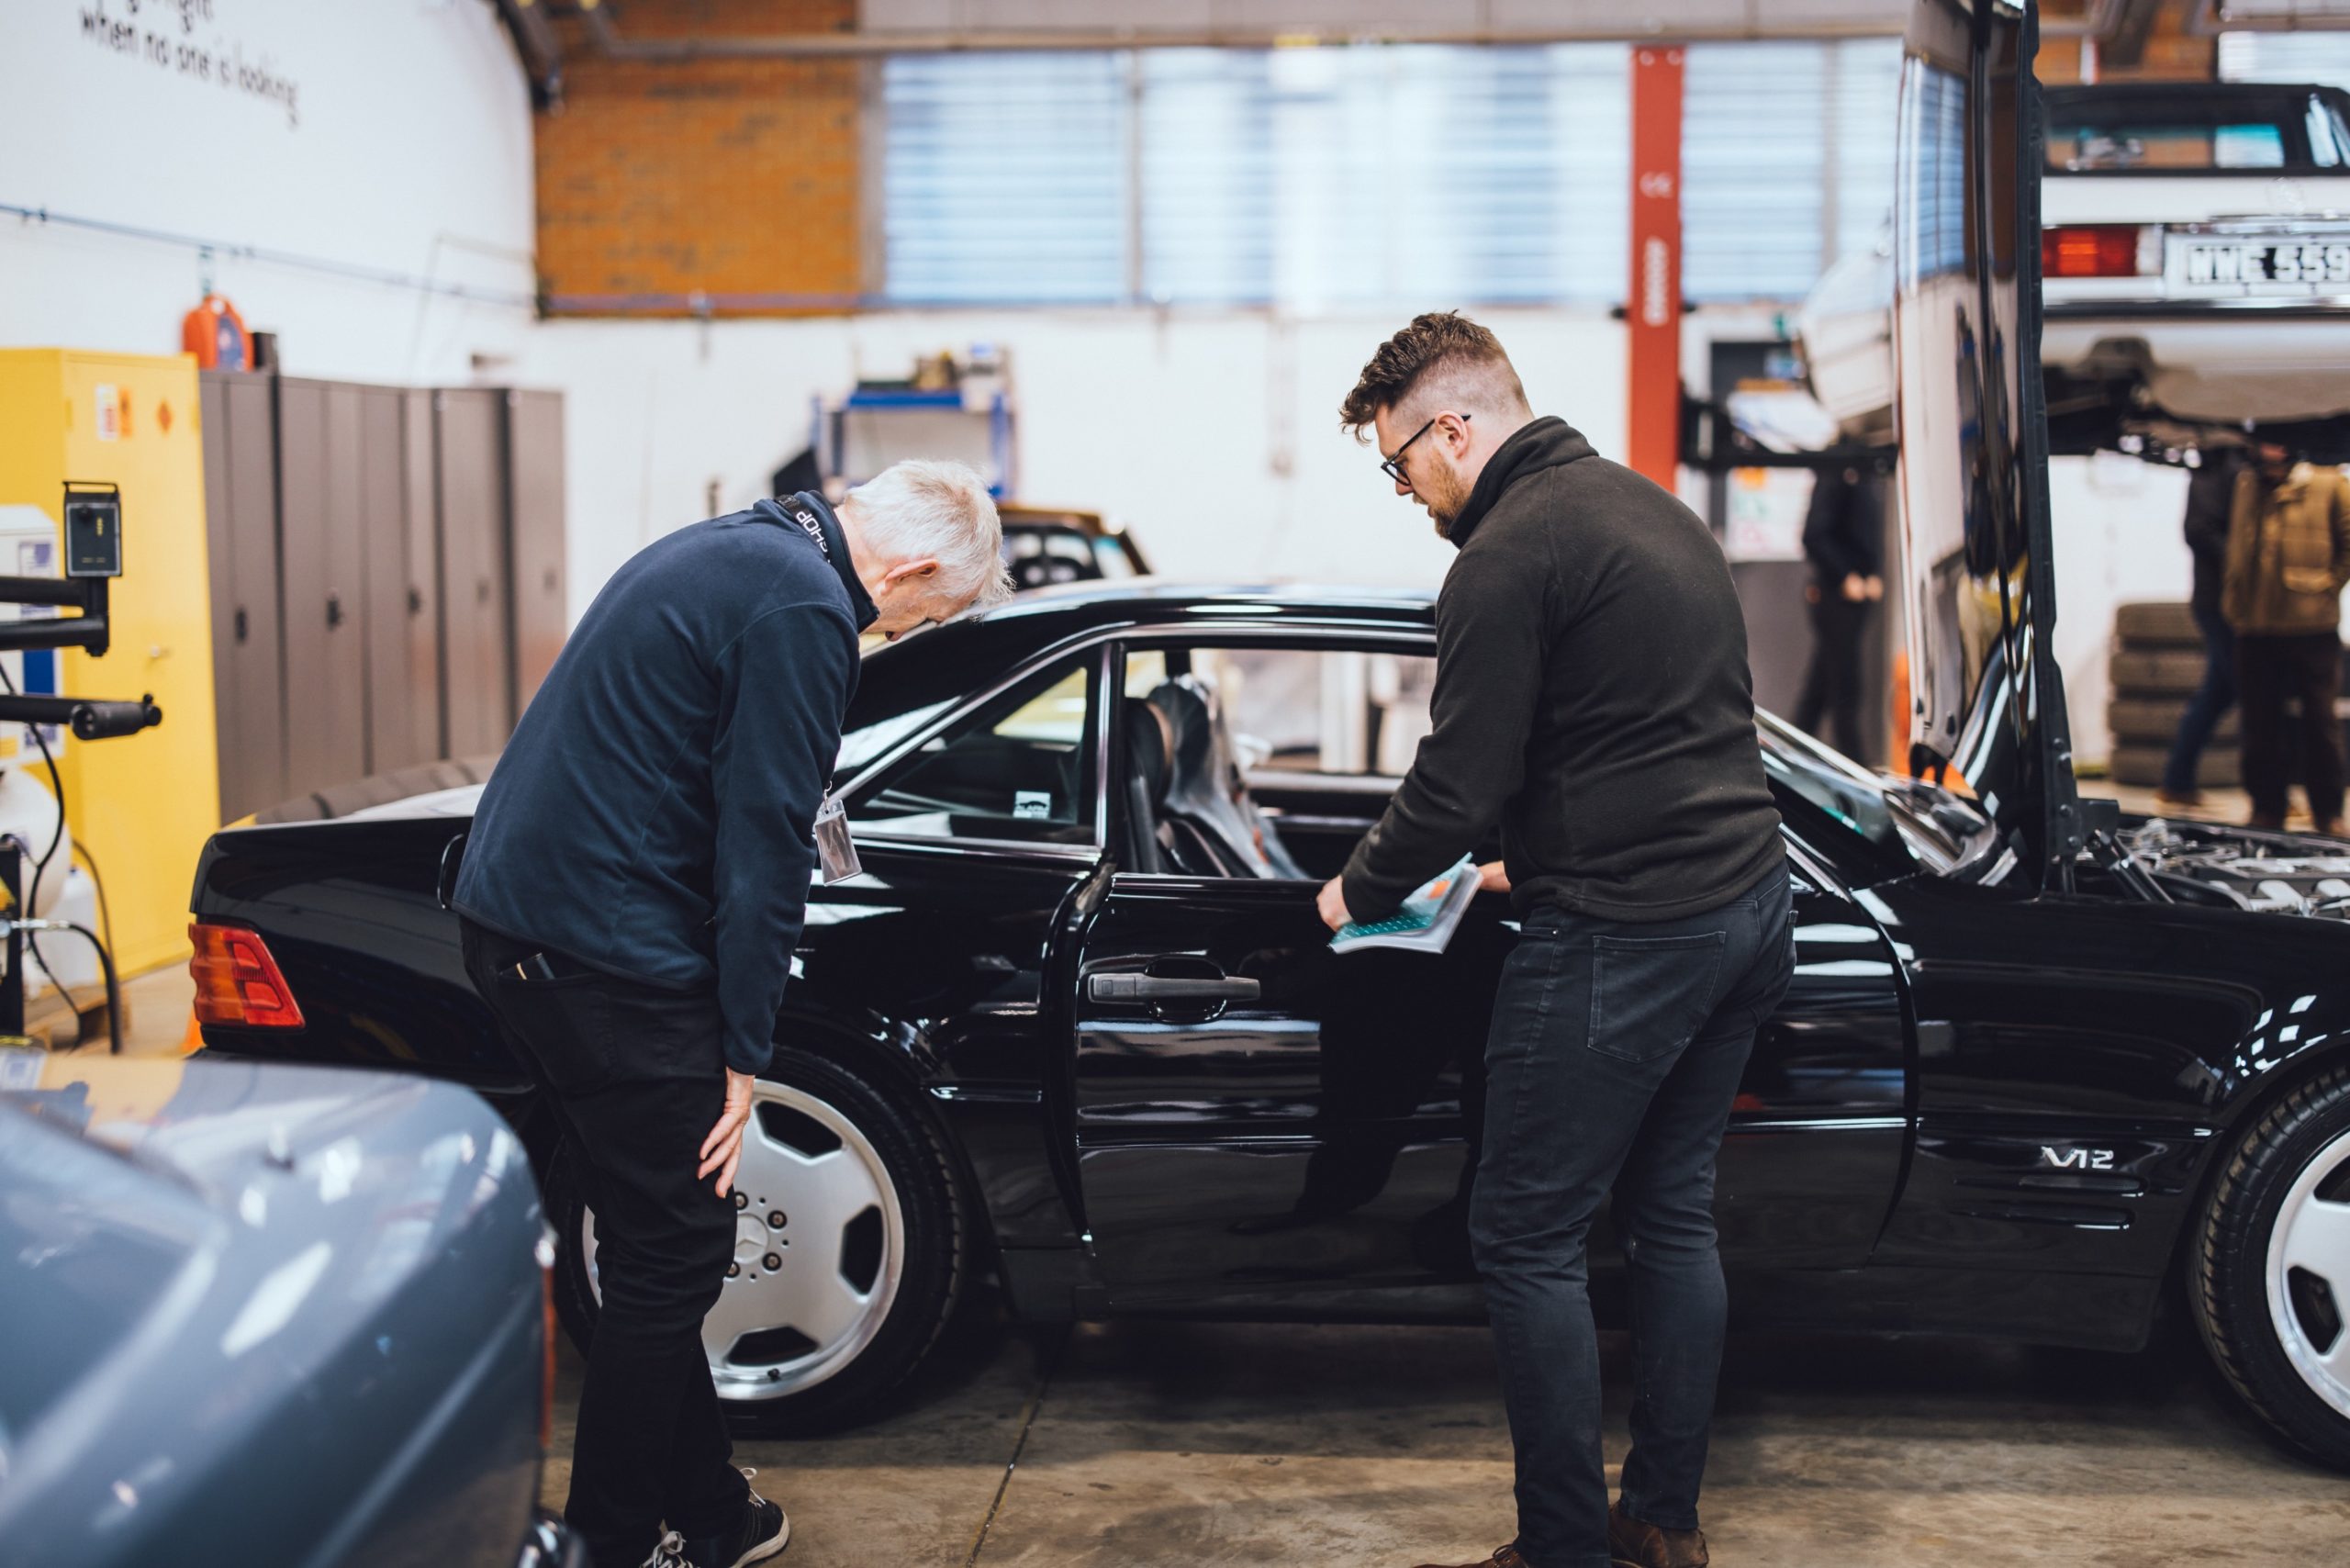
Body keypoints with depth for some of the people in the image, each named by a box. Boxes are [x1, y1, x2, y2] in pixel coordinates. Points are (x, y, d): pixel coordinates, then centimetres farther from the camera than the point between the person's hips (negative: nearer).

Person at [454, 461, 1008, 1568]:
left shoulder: (724, 552, 17)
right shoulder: (806, 612, -15)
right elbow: (763, 844, -16)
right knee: (675, 1250, 1)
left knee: (658, 1240, 18)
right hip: (604, 951, -10)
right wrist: (743, 1053, -9)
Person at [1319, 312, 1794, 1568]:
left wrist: (1361, 888, 2)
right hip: (1748, 900, 10)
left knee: (1527, 1239, 0)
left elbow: (1462, 778, -15)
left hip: (1624, 938, -10)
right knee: (1674, 1214, 17)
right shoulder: (1654, 509, 16)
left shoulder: (1510, 555, -14)